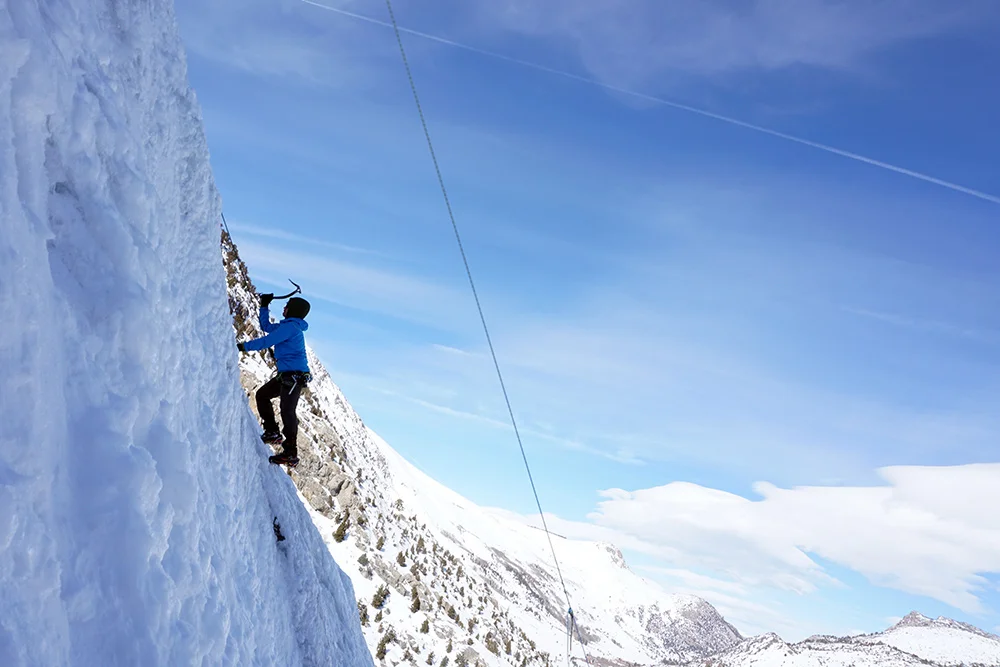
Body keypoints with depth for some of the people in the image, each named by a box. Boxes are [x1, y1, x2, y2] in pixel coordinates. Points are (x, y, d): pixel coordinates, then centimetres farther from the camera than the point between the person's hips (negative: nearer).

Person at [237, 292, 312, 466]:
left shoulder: (291, 326, -13)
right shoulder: (288, 325, 19)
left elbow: (267, 341, -18)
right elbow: (266, 326, 33)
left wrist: (244, 346, -12)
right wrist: (264, 306, 28)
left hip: (294, 375, -11)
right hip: (285, 374, 11)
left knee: (287, 411, -12)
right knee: (262, 394, 15)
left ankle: (290, 453, -8)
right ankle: (272, 432, 16)